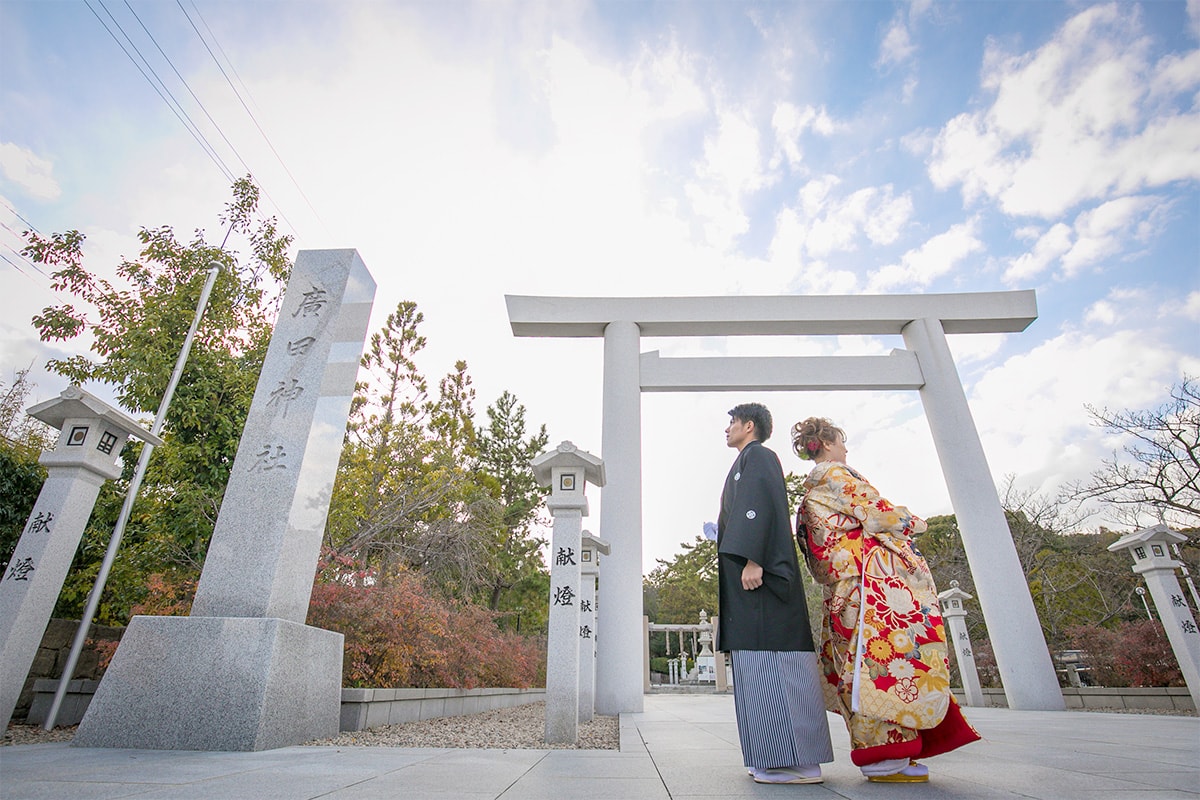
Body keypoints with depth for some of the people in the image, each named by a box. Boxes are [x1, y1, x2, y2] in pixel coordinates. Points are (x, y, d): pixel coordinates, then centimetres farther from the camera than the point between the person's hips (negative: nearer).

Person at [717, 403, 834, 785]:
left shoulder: (757, 455, -2)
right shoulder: (748, 463, 27)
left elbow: (761, 505, -17)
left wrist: (752, 559, -24)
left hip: (759, 571, -10)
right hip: (753, 571, 10)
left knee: (771, 657, -11)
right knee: (764, 660, 7)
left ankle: (800, 761, -8)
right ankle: (788, 758, 11)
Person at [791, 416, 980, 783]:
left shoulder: (812, 490, 23)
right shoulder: (835, 474, -6)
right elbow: (877, 513, -10)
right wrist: (913, 521, 8)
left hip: (844, 585, 10)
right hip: (871, 577, -9)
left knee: (865, 656, 8)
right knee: (886, 650, -9)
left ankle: (881, 750, 11)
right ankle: (886, 756, -7)